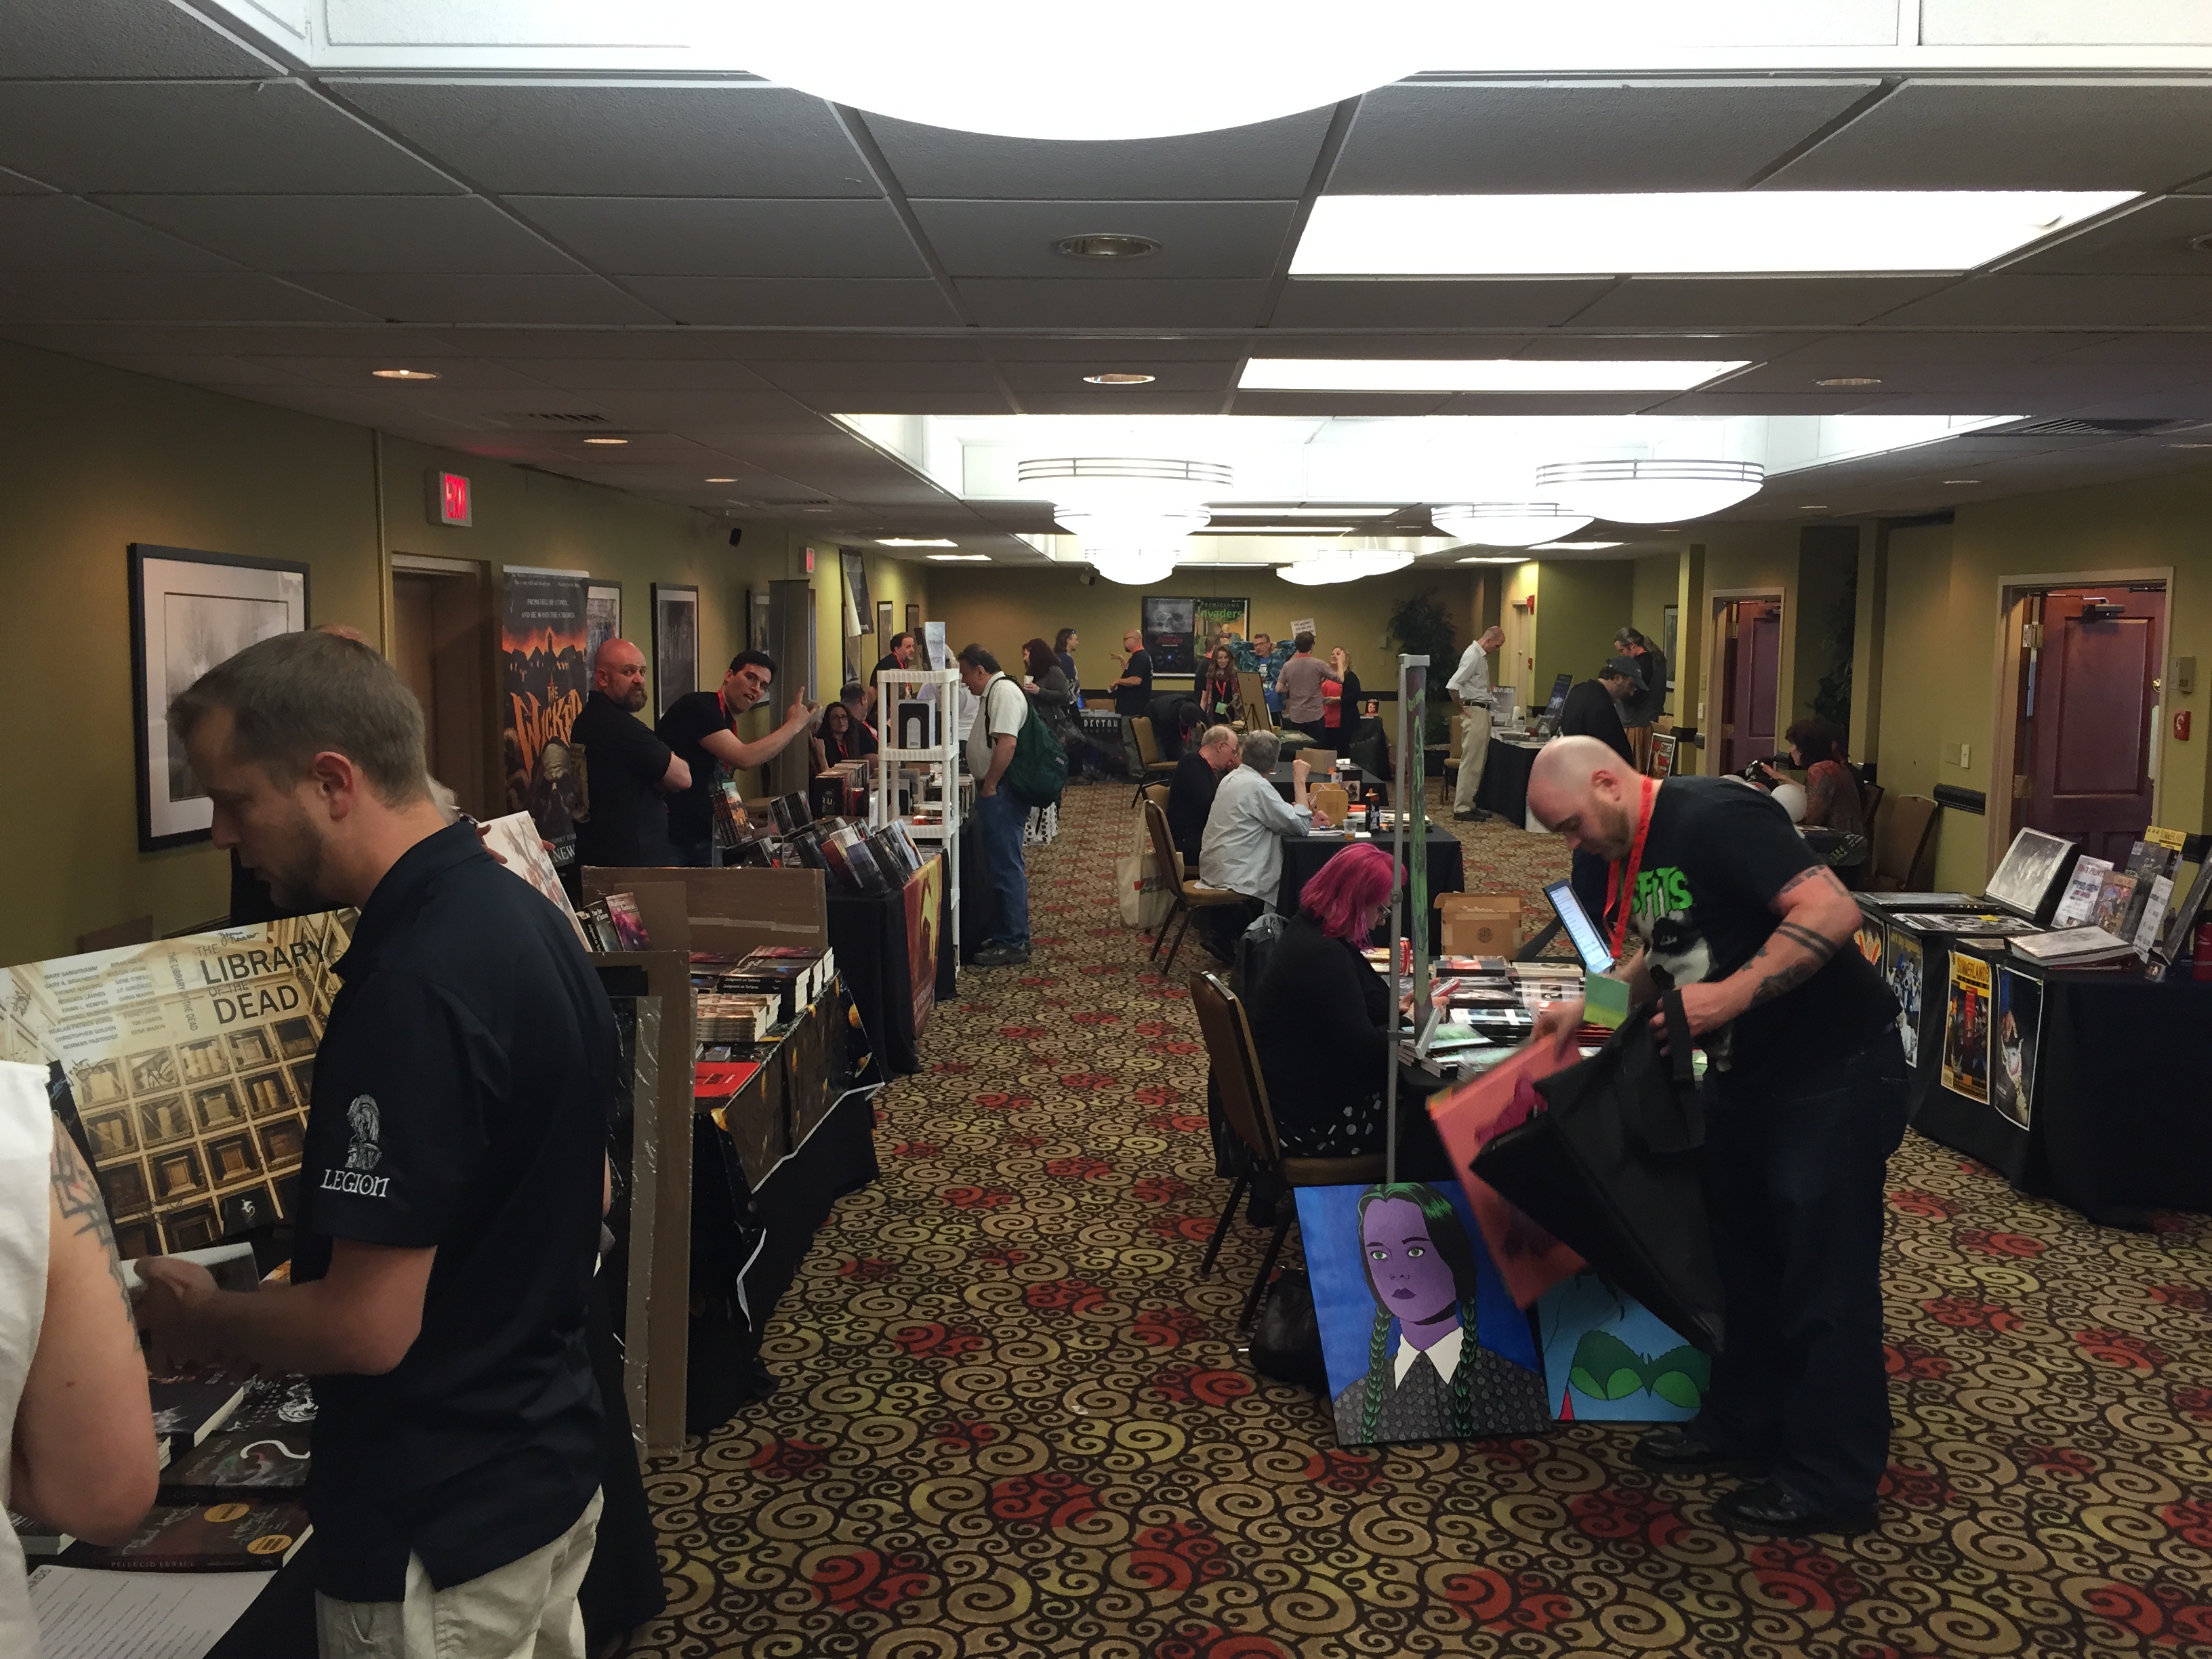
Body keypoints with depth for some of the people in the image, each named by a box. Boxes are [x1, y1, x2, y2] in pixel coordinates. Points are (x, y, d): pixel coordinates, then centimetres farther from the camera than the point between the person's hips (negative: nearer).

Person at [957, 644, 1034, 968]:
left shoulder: (1003, 692, -15)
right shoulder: (994, 692, 19)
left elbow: (1006, 743, -26)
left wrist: (989, 785, -21)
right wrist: (982, 781, 20)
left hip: (1002, 794, -11)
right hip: (995, 793, 11)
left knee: (1006, 868, -6)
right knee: (1000, 866, 15)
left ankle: (1013, 943, -2)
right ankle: (1007, 934, 23)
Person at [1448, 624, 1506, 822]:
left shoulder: (1482, 656, 15)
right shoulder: (1473, 656, -16)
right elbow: (1452, 685, -24)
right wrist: (1462, 709, -15)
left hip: (1483, 712, 10)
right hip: (1475, 713, -10)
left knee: (1478, 762, 13)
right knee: (1470, 762, -8)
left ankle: (1468, 804, 19)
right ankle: (1461, 808, -6)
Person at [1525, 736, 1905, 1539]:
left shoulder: (1711, 817, -23)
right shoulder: (1642, 848, 6)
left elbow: (1832, 910, -31)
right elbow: (1661, 955, 19)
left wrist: (1734, 993, -34)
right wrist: (1587, 1008, 5)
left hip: (1834, 1072, -10)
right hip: (1747, 1072, 10)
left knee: (1825, 1276, 1)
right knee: (1740, 1254, 19)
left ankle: (1832, 1481, 14)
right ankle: (1743, 1420, 36)